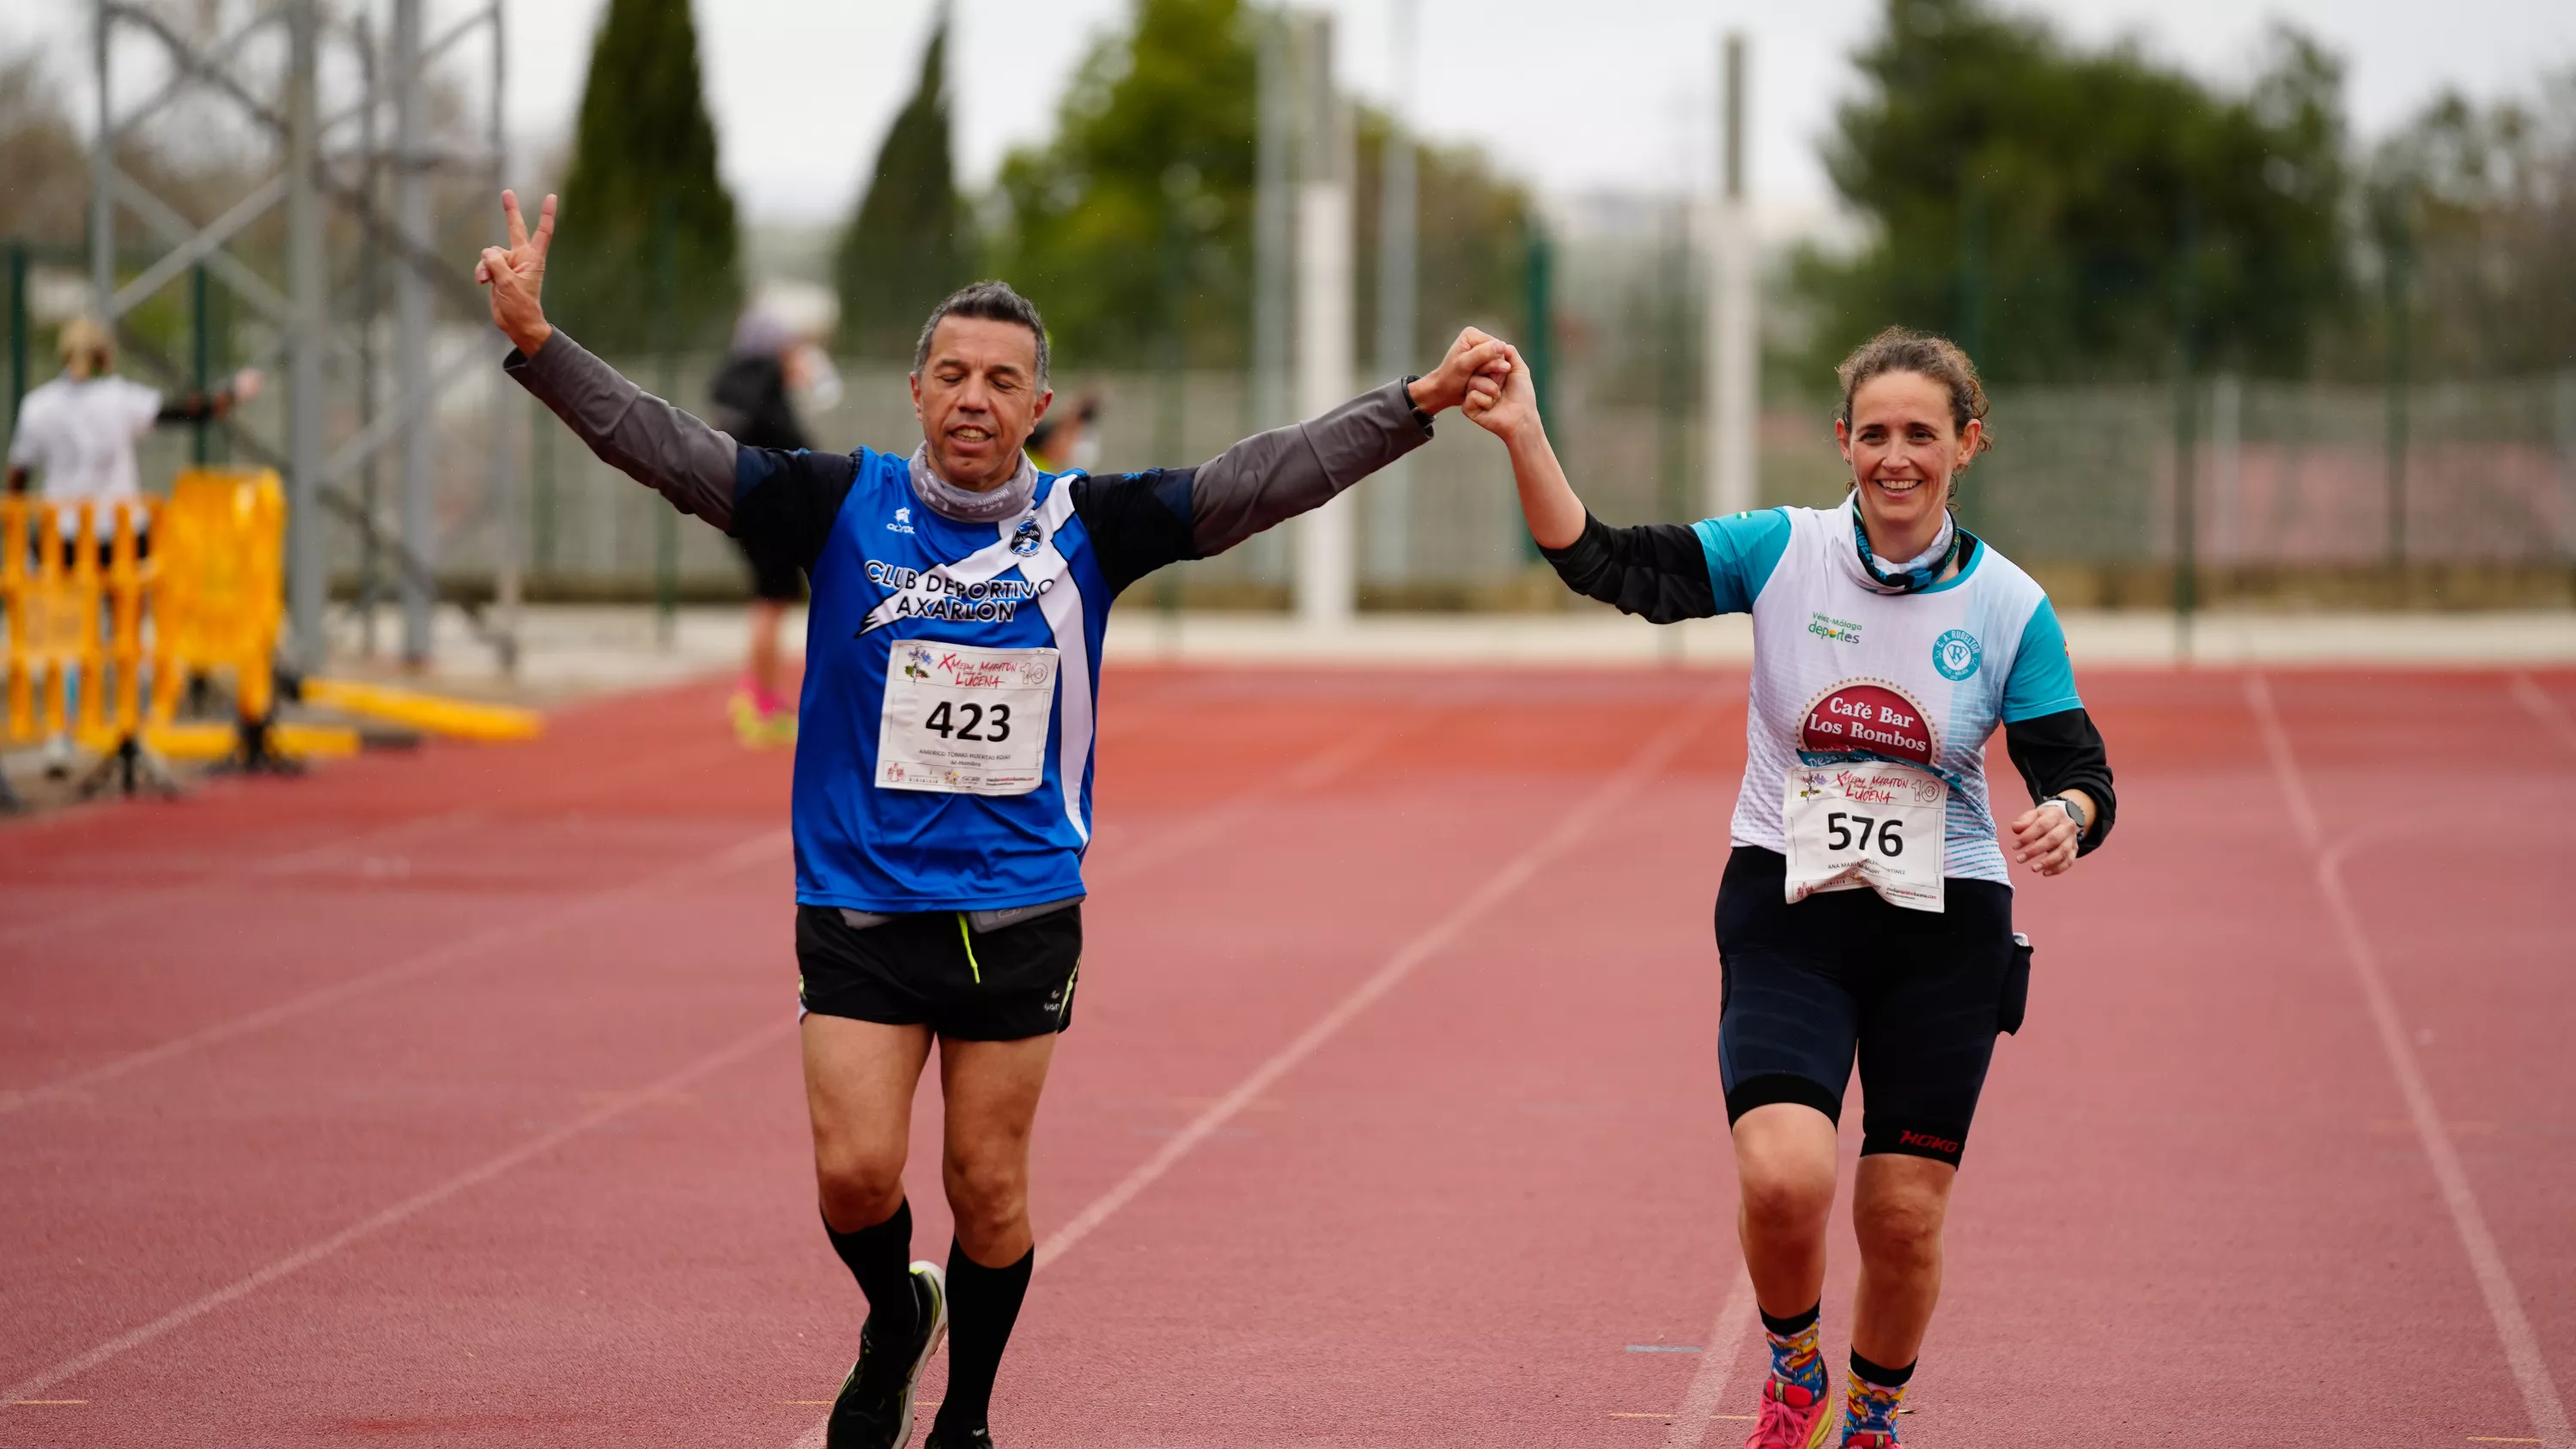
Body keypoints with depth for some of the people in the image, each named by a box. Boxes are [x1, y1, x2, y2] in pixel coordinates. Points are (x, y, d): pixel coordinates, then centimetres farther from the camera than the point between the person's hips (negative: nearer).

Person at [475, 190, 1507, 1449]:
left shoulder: (1083, 527, -2)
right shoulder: (843, 506, -3)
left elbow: (1257, 482, -5)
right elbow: (667, 450, -9)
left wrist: (1416, 403, -14)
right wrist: (538, 346, -22)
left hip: (1020, 913, 1)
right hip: (858, 906, 0)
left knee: (988, 1188, 6)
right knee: (855, 1173, -7)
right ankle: (893, 1319, 26)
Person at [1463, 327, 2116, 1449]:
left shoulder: (2008, 608, -2)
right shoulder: (1782, 553, -3)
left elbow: (2076, 769, -2)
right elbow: (1603, 563, -10)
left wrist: (2067, 815, -26)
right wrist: (1525, 439, -24)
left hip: (1943, 933, 1)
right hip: (1788, 910, -1)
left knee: (1904, 1218, 2)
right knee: (1783, 1175, -21)